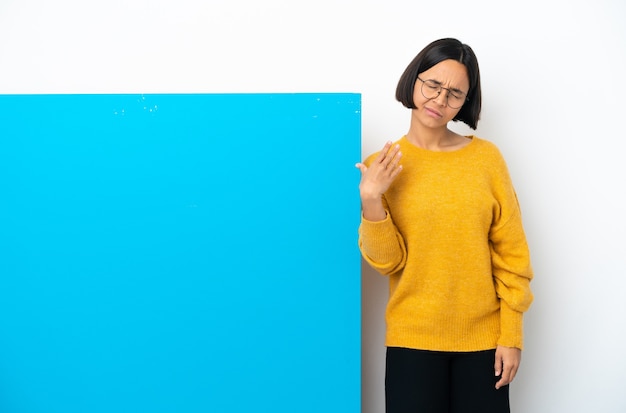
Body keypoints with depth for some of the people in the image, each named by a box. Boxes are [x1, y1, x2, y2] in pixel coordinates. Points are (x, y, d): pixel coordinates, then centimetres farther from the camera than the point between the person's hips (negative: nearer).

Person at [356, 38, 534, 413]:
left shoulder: (486, 157, -4)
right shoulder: (382, 167, -2)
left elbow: (511, 255, -1)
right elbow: (387, 261, -6)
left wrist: (512, 335, -2)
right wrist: (371, 202, -20)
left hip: (483, 339, 0)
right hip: (413, 339, 0)